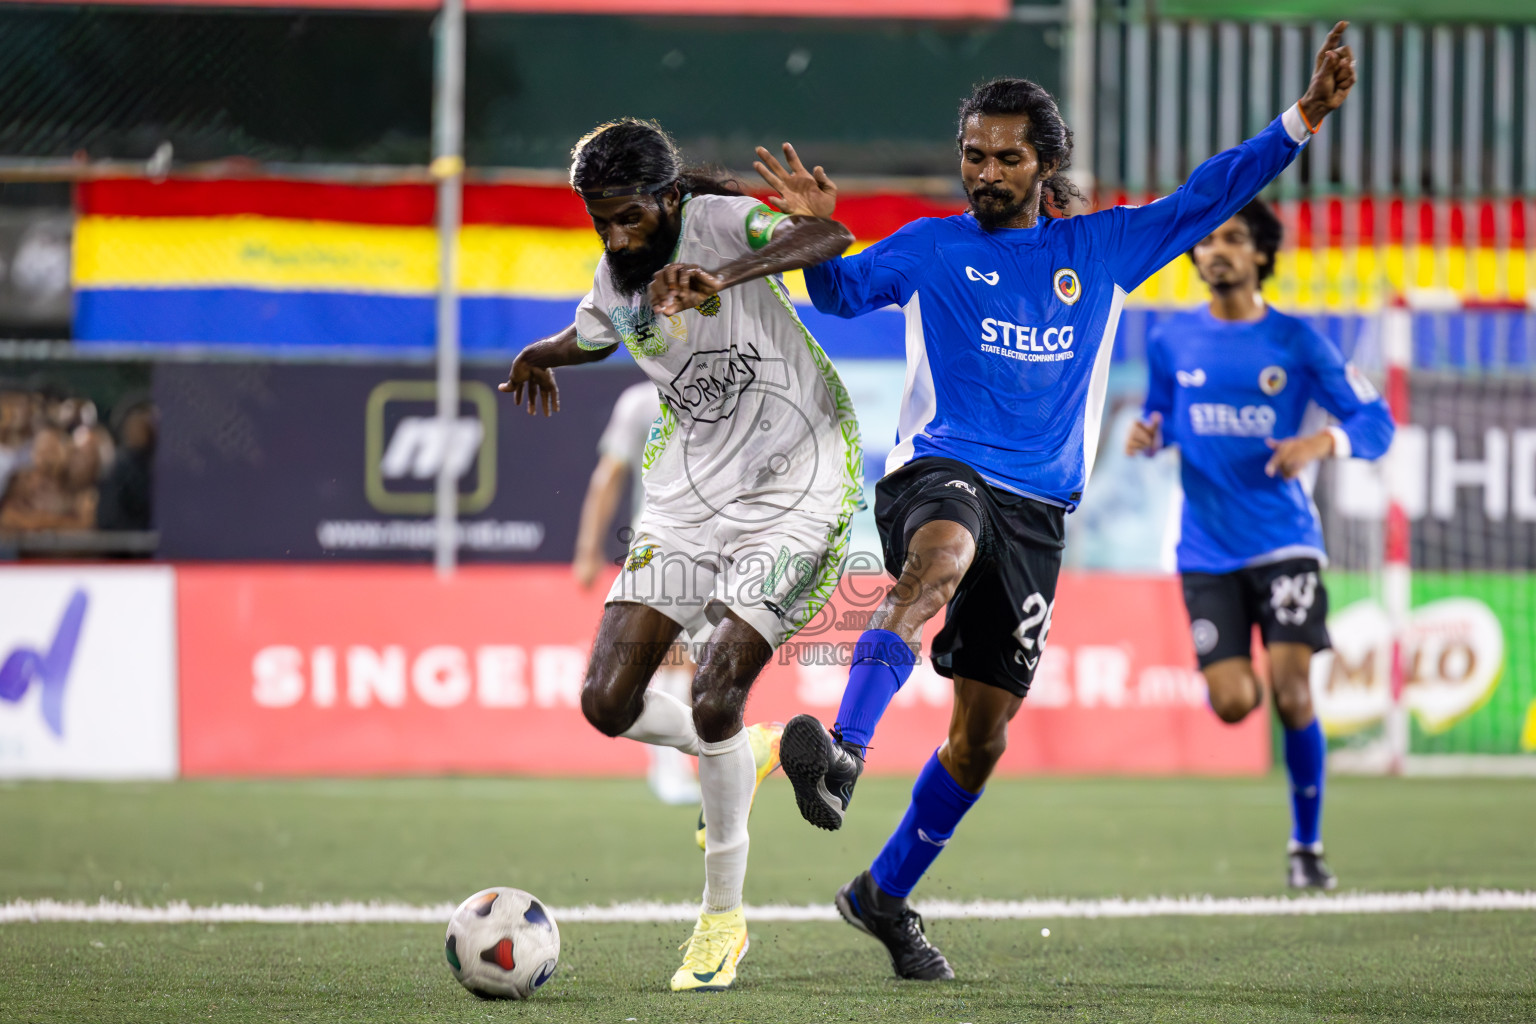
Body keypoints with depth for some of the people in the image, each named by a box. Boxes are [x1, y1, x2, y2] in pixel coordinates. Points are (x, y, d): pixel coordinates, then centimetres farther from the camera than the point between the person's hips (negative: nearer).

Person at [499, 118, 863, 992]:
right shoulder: (616, 277, 4)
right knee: (610, 702, -5)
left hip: (793, 493, -7)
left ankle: (724, 914, 2)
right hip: (691, 494, 7)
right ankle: (742, 761, 27)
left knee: (714, 698, -17)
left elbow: (828, 237, -38)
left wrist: (723, 278, -51)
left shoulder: (719, 223, -16)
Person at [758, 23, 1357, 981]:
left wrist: (1306, 117, 8)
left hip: (1035, 507, 4)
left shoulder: (1101, 248, 15)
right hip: (938, 470, -4)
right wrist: (817, 235, -27)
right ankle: (843, 752, -58)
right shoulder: (934, 246, 7)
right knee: (940, 558, -41)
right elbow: (844, 289, -6)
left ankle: (886, 894, 24)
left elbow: (1207, 197, 16)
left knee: (985, 730, 6)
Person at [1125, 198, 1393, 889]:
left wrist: (1322, 441, -21)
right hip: (1208, 553, 2)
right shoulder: (1171, 341, 6)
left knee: (1290, 694, -13)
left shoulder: (1296, 342, -2)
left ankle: (1307, 846, 3)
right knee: (1233, 703, -9)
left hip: (1284, 543, -2)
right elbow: (1162, 417, 21)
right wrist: (1146, 436, -3)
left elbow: (1375, 424, 0)